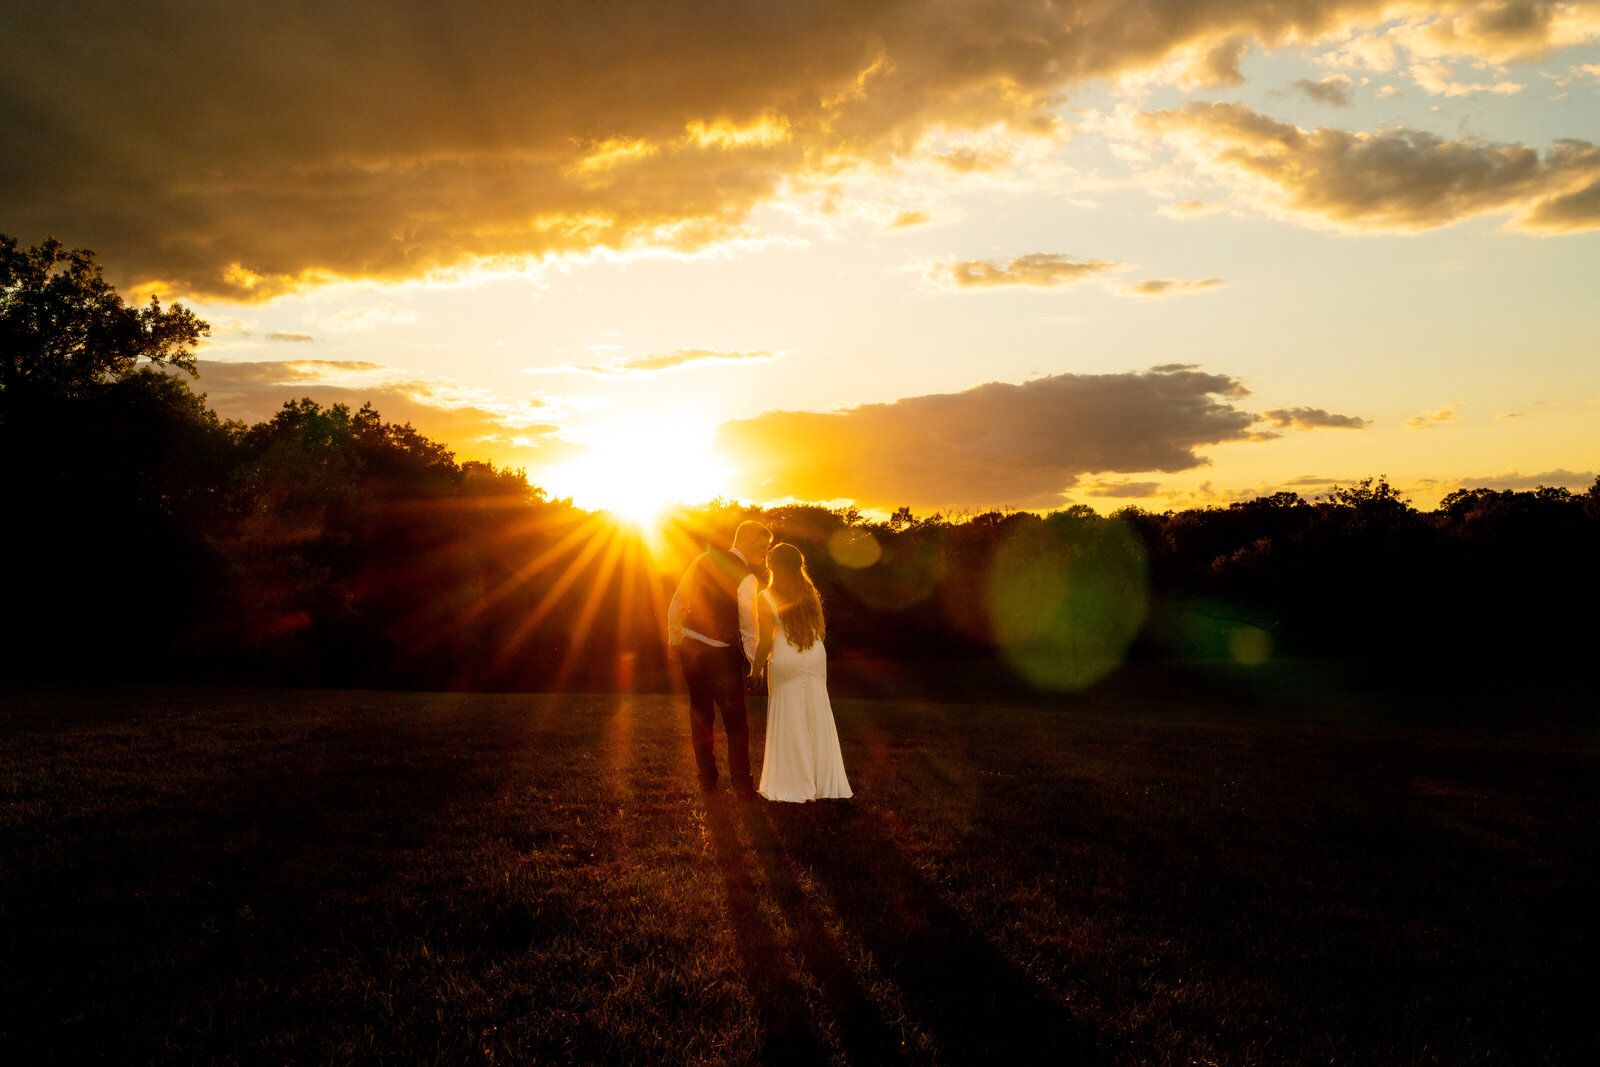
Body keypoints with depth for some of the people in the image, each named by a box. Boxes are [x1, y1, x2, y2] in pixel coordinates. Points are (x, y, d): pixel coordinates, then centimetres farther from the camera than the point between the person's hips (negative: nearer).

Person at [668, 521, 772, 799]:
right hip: (722, 654, -5)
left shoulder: (703, 560, 1)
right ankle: (741, 783, 13)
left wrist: (674, 639, 19)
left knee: (700, 716, 17)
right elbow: (749, 630, -14)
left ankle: (706, 780, 24)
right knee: (736, 721, 9)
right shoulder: (746, 579, -16)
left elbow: (677, 603, 7)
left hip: (690, 649, 5)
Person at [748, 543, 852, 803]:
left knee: (789, 723, 6)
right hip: (816, 657, 4)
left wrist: (755, 671, 1)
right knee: (816, 720, 10)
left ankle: (794, 785, 10)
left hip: (785, 662, -4)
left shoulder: (767, 598, -7)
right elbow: (820, 629, 10)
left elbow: (765, 642, -8)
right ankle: (824, 785, 14)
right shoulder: (809, 592, 5)